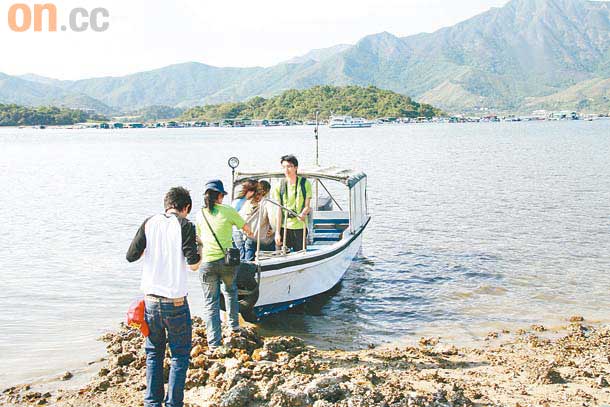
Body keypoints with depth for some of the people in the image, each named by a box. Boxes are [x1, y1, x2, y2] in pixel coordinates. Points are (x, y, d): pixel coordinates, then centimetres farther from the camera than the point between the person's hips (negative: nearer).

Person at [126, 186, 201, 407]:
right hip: (176, 302, -4)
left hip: (151, 300, 4)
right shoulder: (185, 226, -9)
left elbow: (131, 256, 1)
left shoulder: (150, 223, 2)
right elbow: (193, 264, -15)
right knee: (180, 355, 10)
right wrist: (198, 251, 6)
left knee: (153, 353, 18)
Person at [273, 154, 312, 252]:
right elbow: (279, 210, 2)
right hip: (283, 227, 1)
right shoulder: (279, 186, 5)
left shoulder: (305, 184, 2)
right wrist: (277, 232, -5)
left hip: (300, 227, -1)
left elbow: (307, 206, 2)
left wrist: (302, 215, -21)